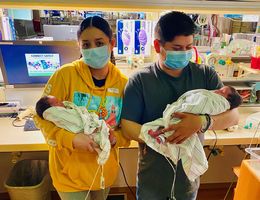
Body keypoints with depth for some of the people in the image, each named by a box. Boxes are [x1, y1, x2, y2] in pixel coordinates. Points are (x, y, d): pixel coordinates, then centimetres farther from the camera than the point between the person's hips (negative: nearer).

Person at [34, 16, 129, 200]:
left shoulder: (123, 82, -8)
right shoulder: (65, 74, -17)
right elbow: (42, 116, -11)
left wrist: (114, 138, -20)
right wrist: (71, 139, -26)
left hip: (104, 168, 3)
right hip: (70, 168, -3)